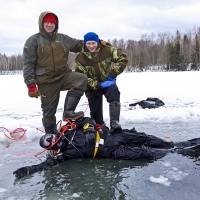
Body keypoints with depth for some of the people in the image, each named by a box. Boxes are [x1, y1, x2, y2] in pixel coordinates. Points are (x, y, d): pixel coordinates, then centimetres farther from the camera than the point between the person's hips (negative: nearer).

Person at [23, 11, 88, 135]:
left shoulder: (63, 39, 10)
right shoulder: (33, 41, -1)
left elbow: (79, 45, 20)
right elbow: (28, 64, -5)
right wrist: (31, 84, -12)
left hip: (64, 76, 3)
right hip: (46, 82, -3)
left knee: (81, 79, -23)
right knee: (49, 111, 3)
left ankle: (68, 111, -16)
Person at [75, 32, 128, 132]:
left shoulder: (107, 50, -13)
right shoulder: (80, 58, -11)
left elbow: (122, 58, -11)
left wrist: (113, 73, -19)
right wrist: (97, 85, -24)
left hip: (108, 82, -1)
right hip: (93, 86, 1)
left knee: (114, 94, -30)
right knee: (95, 110, 6)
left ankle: (114, 123, -32)